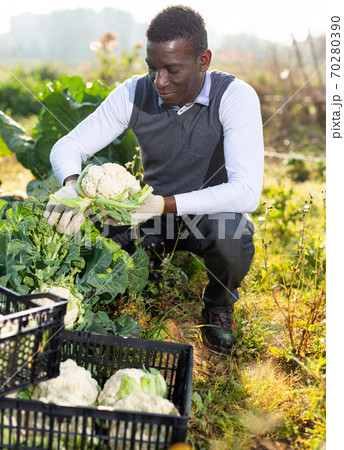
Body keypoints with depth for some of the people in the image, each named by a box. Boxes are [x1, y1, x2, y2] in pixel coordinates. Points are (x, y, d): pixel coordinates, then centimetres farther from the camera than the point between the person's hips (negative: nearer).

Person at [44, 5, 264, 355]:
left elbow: (247, 192, -34)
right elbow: (67, 147, -11)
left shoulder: (236, 97, -24)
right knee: (86, 227, -23)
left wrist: (165, 204, -43)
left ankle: (218, 303, -1)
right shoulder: (135, 93, -13)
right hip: (154, 214, 3)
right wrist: (73, 186, -36)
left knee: (233, 239, -38)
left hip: (211, 214, -3)